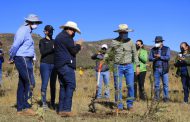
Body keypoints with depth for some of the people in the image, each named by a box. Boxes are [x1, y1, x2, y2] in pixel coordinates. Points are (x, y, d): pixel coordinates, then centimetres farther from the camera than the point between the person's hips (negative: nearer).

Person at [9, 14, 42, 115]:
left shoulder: (27, 31, 20)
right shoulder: (24, 31, -12)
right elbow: (15, 45, -19)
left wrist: (13, 58, 8)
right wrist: (11, 59, -8)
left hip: (25, 60, 10)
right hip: (23, 59, -10)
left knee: (22, 84, 9)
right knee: (30, 83, -10)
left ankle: (20, 109, 12)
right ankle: (26, 107, -8)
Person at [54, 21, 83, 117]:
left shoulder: (58, 36, 23)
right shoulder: (66, 37, -9)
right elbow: (73, 51, -10)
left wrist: (75, 45, 20)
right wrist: (78, 45, 8)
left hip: (59, 65, 10)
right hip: (66, 65, -10)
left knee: (63, 86, 11)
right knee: (71, 85, -13)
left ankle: (61, 109, 10)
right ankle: (66, 110, -19)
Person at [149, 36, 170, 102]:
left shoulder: (167, 49, 4)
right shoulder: (153, 49, 10)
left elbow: (168, 57, -9)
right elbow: (150, 58, 3)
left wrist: (160, 56, -17)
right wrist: (155, 58, -16)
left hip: (164, 69, -2)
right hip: (156, 69, 2)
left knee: (165, 84, -2)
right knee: (156, 84, 5)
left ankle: (166, 97, 3)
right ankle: (156, 97, 11)